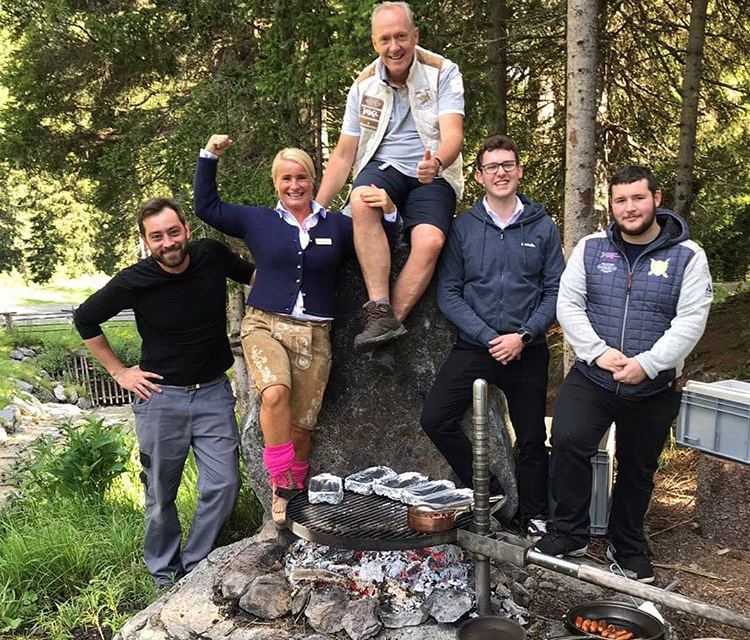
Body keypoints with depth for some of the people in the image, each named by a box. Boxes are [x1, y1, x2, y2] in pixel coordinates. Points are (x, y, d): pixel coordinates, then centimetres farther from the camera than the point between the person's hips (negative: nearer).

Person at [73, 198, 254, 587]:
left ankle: (194, 568, 20)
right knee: (161, 494, 9)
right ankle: (164, 575, 30)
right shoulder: (134, 282, -12)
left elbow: (253, 274, 16)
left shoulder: (213, 256, -7)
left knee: (223, 486, -1)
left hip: (214, 393, 2)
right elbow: (85, 320, 4)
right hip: (161, 397, -2)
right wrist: (118, 371, 1)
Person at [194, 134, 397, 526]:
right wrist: (208, 157, 10)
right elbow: (206, 207, 14)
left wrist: (388, 213, -4)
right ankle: (280, 488, -16)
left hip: (314, 336, 1)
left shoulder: (337, 226, 11)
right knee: (275, 394, -31)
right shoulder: (257, 221, 10)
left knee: (300, 429, 1)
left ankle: (294, 497, 25)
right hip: (265, 325, -1)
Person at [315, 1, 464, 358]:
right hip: (383, 167, 2)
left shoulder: (443, 73, -3)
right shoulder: (364, 85, 6)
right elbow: (343, 154, 7)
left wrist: (436, 163, -42)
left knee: (430, 241, -33)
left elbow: (453, 133, -17)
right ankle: (380, 312, -36)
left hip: (433, 176, -1)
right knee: (361, 201, -35)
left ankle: (392, 320, -24)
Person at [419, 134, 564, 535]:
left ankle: (534, 516, 30)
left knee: (532, 439, 9)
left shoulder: (542, 228, 3)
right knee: (435, 420, -11)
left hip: (528, 350, 0)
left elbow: (555, 292, 0)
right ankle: (488, 491, 9)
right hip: (474, 347, 0)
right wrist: (488, 338, -13)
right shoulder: (463, 227, 1)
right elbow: (448, 293, -3)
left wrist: (523, 335, -14)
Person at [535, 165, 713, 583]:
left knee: (638, 470, 14)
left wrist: (647, 364, -20)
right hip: (591, 377, 0)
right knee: (568, 441, -22)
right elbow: (568, 304, -1)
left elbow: (691, 321, -10)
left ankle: (628, 547, 37)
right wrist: (598, 351, -15)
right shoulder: (591, 248, 3)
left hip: (654, 388, 0)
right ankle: (571, 533, -1)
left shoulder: (688, 257, -3)